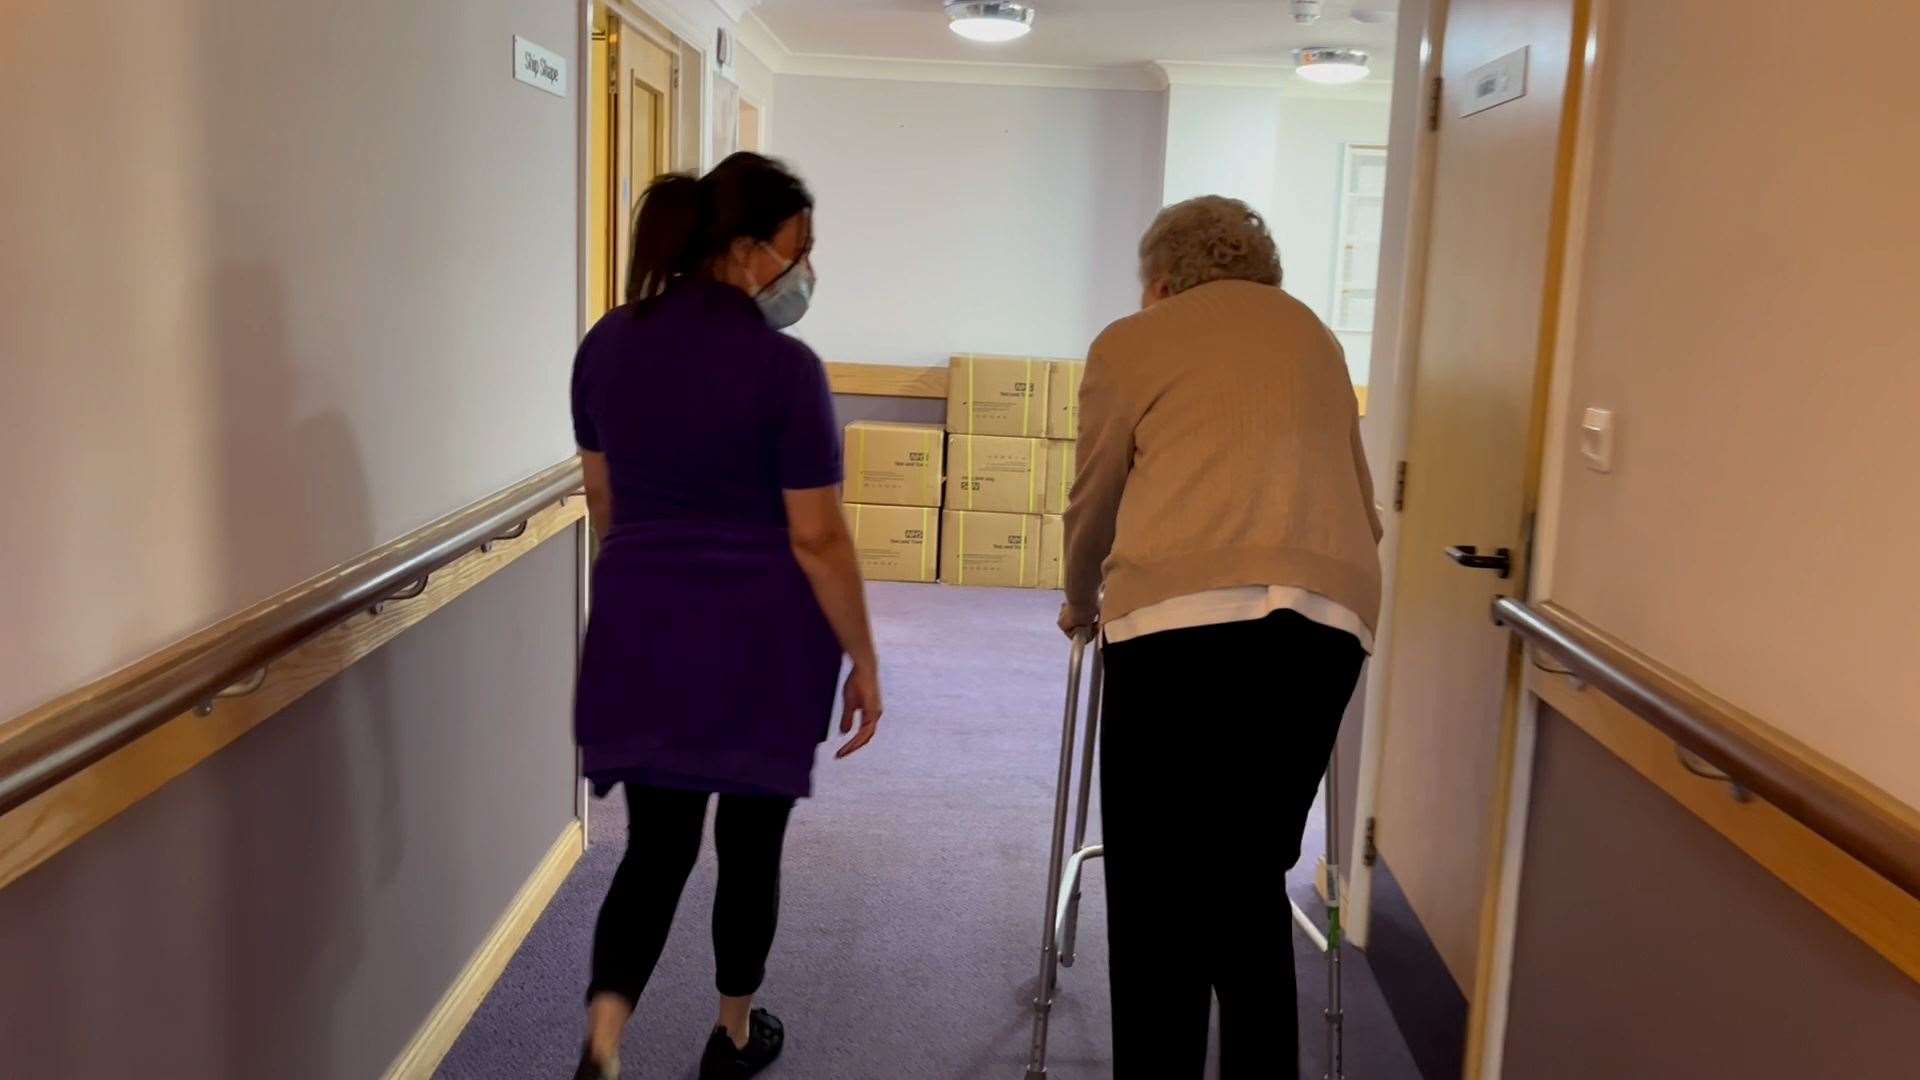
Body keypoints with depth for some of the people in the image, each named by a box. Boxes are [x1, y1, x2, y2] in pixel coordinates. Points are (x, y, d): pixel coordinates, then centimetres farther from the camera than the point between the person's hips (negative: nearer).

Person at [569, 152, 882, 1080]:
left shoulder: (606, 344, 2)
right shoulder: (782, 367, -16)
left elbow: (602, 499, 11)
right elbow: (817, 537, -14)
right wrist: (862, 661, -4)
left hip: (639, 632, 5)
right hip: (761, 638, -4)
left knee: (656, 844, 11)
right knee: (749, 841, 14)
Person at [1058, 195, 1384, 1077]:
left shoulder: (1131, 343, 15)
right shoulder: (1311, 335, 26)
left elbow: (1092, 505, 20)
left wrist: (1081, 603, 38)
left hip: (1184, 615, -4)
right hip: (1328, 616, 4)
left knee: (1157, 887, 8)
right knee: (1253, 876, 17)